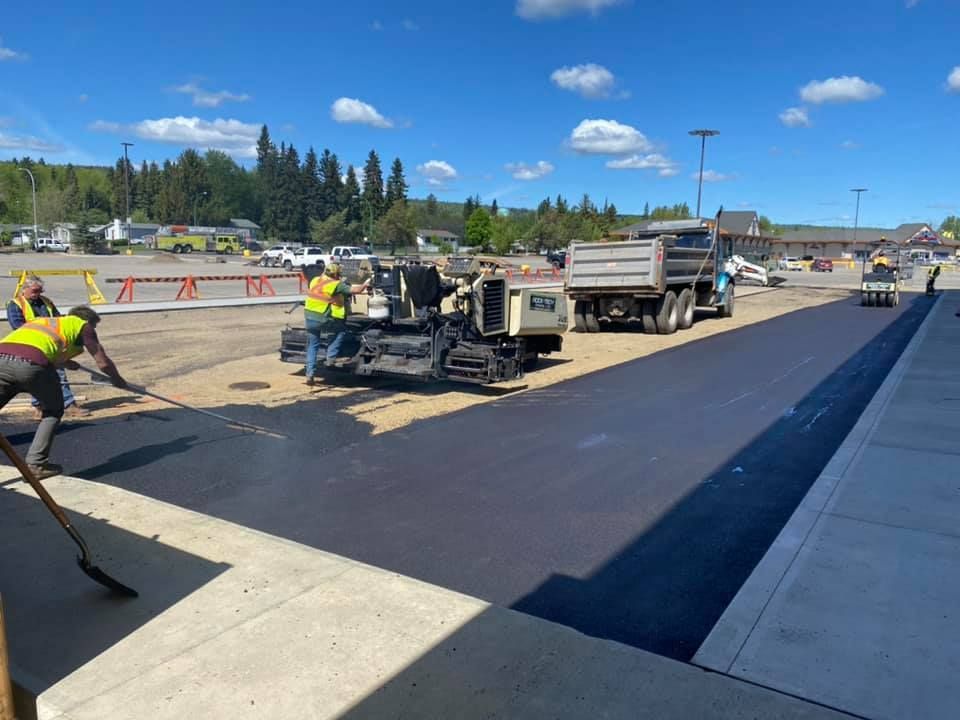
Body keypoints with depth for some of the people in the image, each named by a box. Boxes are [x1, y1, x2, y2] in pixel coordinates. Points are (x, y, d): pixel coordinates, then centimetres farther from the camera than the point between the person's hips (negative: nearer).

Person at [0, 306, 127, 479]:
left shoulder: (44, 320, 38)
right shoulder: (83, 325, 22)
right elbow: (103, 363, 19)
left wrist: (64, 363, 65)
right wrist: (118, 380, 38)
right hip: (31, 363, -5)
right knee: (53, 411, 18)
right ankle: (36, 464, 12)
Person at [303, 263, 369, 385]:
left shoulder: (315, 280, 11)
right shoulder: (337, 285, -6)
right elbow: (356, 290, -6)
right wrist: (365, 285, 14)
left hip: (309, 316, 6)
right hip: (323, 319, -6)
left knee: (312, 346, 16)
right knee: (341, 330, 20)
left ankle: (310, 374, 11)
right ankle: (330, 358, 10)